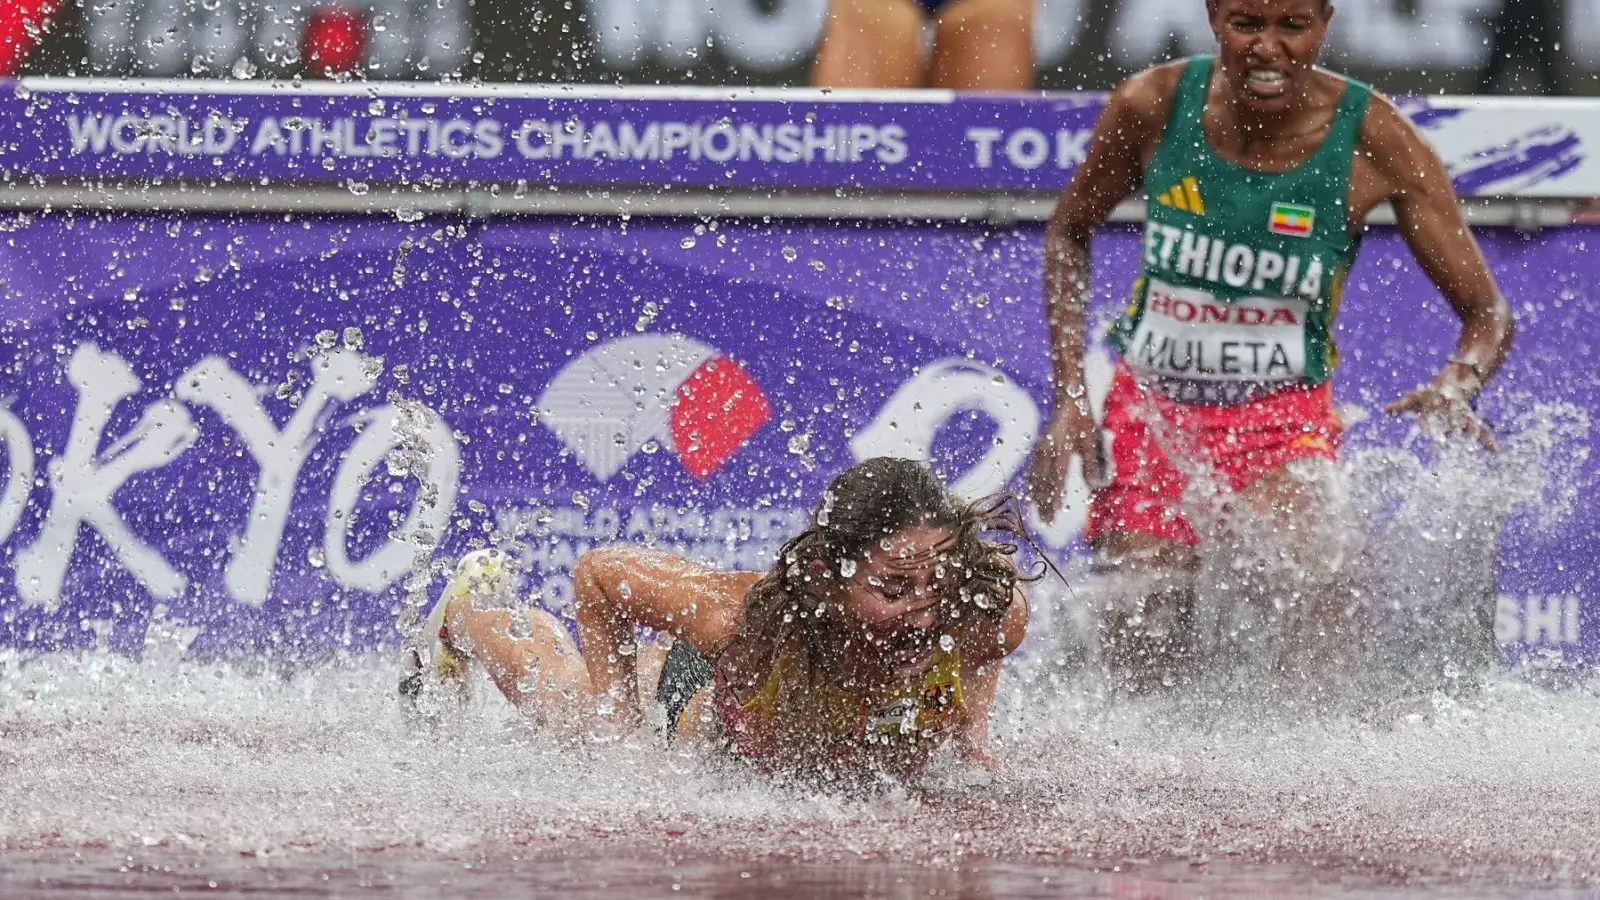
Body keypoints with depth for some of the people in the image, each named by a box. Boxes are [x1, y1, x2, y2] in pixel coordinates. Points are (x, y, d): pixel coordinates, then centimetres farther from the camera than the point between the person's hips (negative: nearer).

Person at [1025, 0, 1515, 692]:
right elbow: (1068, 233, 10)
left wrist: (1458, 385, -31)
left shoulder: (1372, 138, -14)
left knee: (1316, 586, -33)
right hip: (1150, 405, 2)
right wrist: (1069, 394, 1)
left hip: (1283, 414, -2)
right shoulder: (1151, 107, -10)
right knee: (1141, 653, 3)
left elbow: (1487, 312, -8)